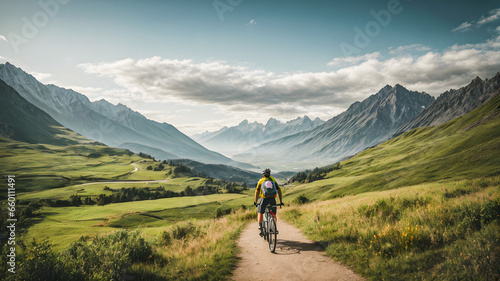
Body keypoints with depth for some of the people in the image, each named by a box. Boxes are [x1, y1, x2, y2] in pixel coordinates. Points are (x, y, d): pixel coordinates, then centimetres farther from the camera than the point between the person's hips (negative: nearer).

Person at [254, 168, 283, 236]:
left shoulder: (261, 181, 15)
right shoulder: (273, 180, 18)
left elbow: (257, 191, 12)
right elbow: (279, 190, 14)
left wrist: (255, 201, 20)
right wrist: (281, 201, 17)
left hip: (264, 199, -1)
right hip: (272, 199, 1)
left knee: (260, 213, 13)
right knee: (274, 215, 17)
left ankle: (260, 228, -3)